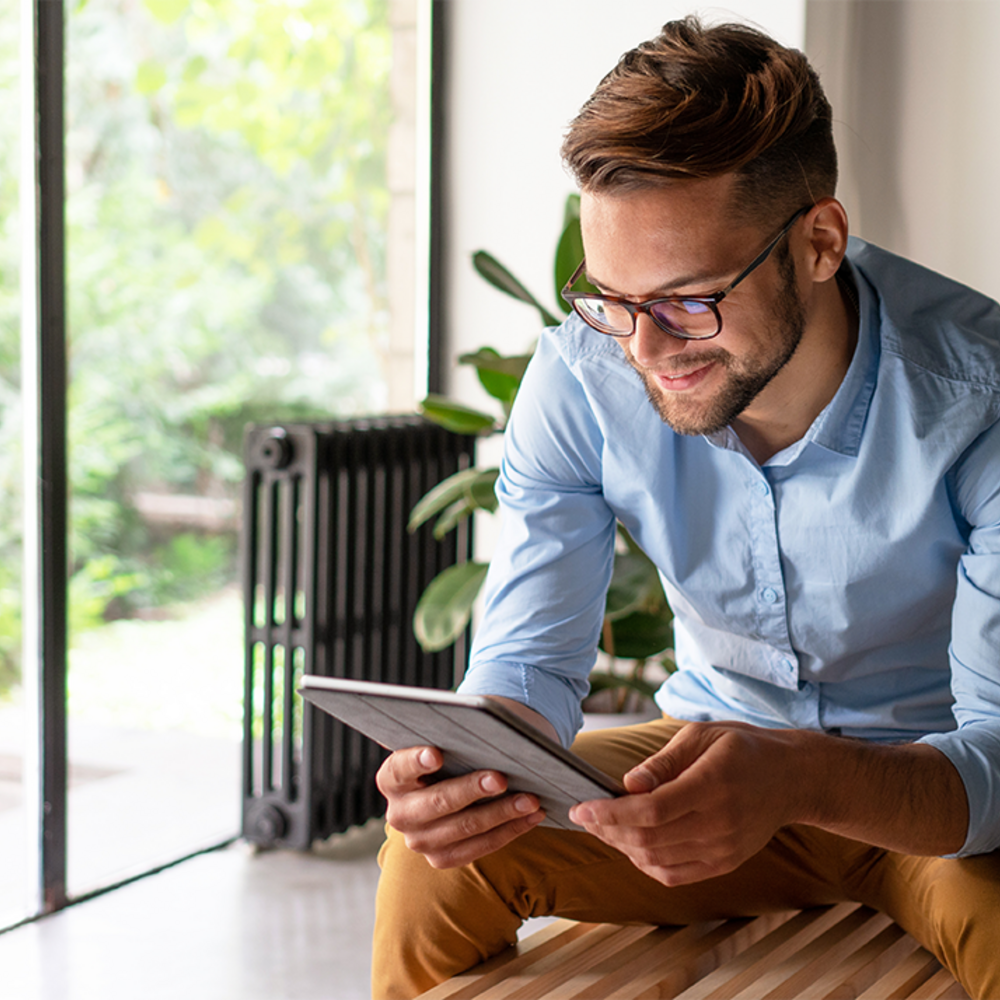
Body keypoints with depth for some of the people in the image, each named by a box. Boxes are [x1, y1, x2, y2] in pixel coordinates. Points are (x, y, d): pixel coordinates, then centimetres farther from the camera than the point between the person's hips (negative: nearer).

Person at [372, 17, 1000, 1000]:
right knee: (436, 852, -20)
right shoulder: (581, 378, -16)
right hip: (723, 751, 3)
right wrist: (467, 763, -36)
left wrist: (798, 780, -50)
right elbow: (530, 657, -11)